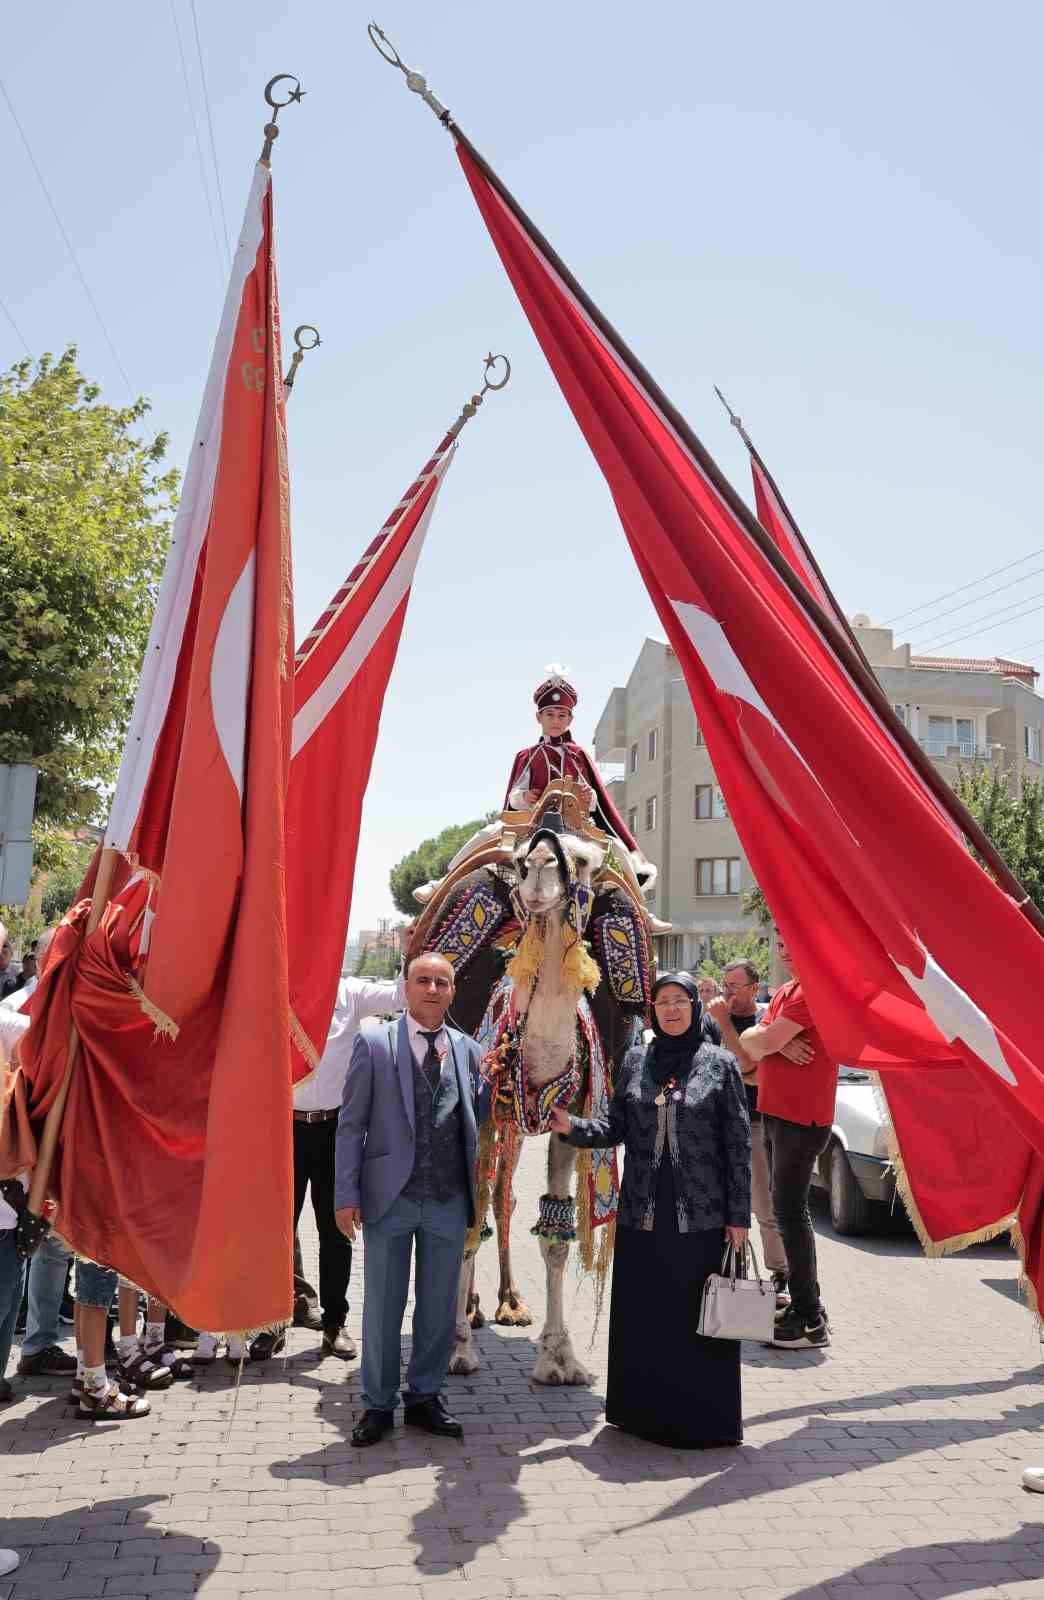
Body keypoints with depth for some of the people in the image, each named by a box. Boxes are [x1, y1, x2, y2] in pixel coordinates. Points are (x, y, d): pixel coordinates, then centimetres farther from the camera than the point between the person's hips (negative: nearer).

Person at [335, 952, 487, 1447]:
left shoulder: (467, 1049, 6)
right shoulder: (373, 1043, -3)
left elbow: (479, 1114, 7)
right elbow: (351, 1123, -3)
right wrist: (346, 1195, -7)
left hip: (449, 1201, 3)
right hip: (390, 1197, -3)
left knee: (439, 1305, 13)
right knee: (382, 1306, 9)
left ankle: (425, 1397, 32)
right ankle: (378, 1404, 27)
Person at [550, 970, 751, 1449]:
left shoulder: (720, 1064, -2)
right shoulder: (635, 1060, 6)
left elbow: (737, 1144, -2)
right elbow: (616, 1127, 6)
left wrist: (738, 1215, -5)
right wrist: (572, 1126, -12)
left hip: (700, 1216, -3)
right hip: (641, 1213, 3)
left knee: (698, 1318, 3)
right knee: (641, 1318, 9)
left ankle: (702, 1417, 19)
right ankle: (645, 1410, 26)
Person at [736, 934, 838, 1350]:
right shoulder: (785, 993, 18)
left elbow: (764, 1043, -18)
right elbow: (754, 1048, 11)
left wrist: (761, 1038, 4)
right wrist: (770, 1040, -10)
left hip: (802, 1117, -10)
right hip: (776, 1112, 10)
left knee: (790, 1210, -8)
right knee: (789, 1209, 14)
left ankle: (811, 1320, -2)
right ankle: (801, 1305, 24)